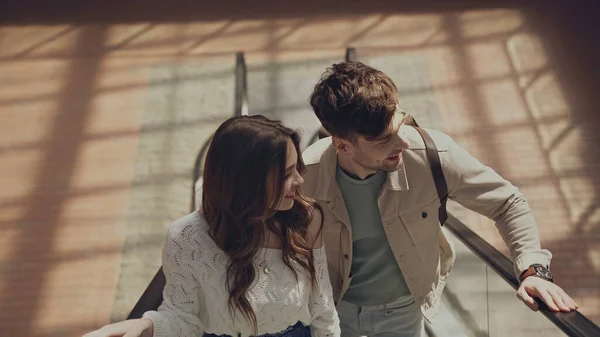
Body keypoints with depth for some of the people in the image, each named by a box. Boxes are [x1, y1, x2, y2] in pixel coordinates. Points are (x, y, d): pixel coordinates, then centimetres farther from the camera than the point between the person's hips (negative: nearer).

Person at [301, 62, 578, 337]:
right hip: (337, 306, -1)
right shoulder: (305, 177, -31)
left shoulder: (433, 155, -30)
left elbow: (507, 202, -15)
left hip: (405, 308, 1)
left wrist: (533, 269, -27)